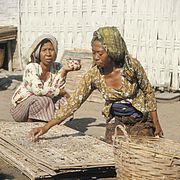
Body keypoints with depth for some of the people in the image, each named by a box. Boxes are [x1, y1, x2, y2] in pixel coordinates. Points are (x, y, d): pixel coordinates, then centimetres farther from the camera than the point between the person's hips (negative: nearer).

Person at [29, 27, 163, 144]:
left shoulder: (132, 65, -20)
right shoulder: (93, 75, -16)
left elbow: (149, 92, -6)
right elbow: (73, 103, -16)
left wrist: (156, 124, -4)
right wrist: (46, 128, -23)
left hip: (141, 121, -2)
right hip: (116, 122, 2)